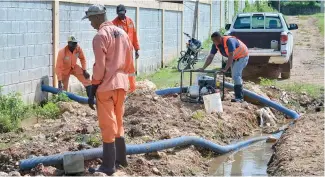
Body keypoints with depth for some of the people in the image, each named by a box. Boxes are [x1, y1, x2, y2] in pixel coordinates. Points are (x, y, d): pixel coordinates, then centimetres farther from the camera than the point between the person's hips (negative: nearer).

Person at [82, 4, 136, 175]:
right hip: (121, 84, 8)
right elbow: (129, 62, 16)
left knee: (107, 125, -3)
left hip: (107, 85, -8)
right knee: (117, 122, 19)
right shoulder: (122, 33, 13)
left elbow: (99, 66, -17)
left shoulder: (101, 36, -13)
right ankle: (121, 158, 27)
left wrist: (93, 90, -12)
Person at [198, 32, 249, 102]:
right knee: (235, 76, 12)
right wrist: (203, 68, -12)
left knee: (236, 75, -20)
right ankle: (239, 95, 22)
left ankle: (239, 97, -21)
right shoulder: (215, 44, -11)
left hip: (242, 56, -9)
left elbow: (231, 56, -35)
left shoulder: (229, 41, -34)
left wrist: (225, 69, -38)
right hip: (234, 58, 9)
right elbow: (210, 57, -6)